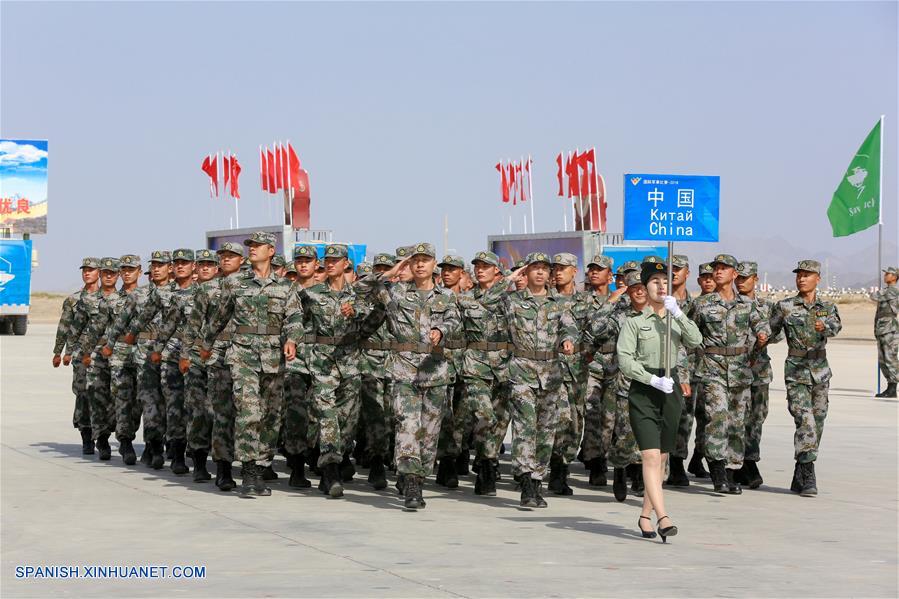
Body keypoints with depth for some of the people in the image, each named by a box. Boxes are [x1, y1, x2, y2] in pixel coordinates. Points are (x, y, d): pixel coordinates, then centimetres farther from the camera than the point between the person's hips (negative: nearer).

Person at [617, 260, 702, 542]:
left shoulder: (677, 320, 13)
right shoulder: (634, 322, 1)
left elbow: (696, 341, -6)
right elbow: (625, 360, -8)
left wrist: (677, 312, -15)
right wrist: (653, 380, -17)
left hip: (671, 391, 5)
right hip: (642, 392, -5)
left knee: (662, 458, 8)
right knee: (651, 456, -15)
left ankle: (645, 515, 20)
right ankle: (662, 517, -23)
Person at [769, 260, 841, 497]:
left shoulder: (828, 307, 7)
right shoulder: (784, 307, 1)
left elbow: (836, 326, -13)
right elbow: (769, 332, 10)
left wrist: (825, 326, -34)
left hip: (820, 371, 4)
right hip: (796, 370, -4)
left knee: (817, 423, 7)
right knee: (805, 422, -17)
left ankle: (798, 479, 18)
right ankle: (808, 479, -20)